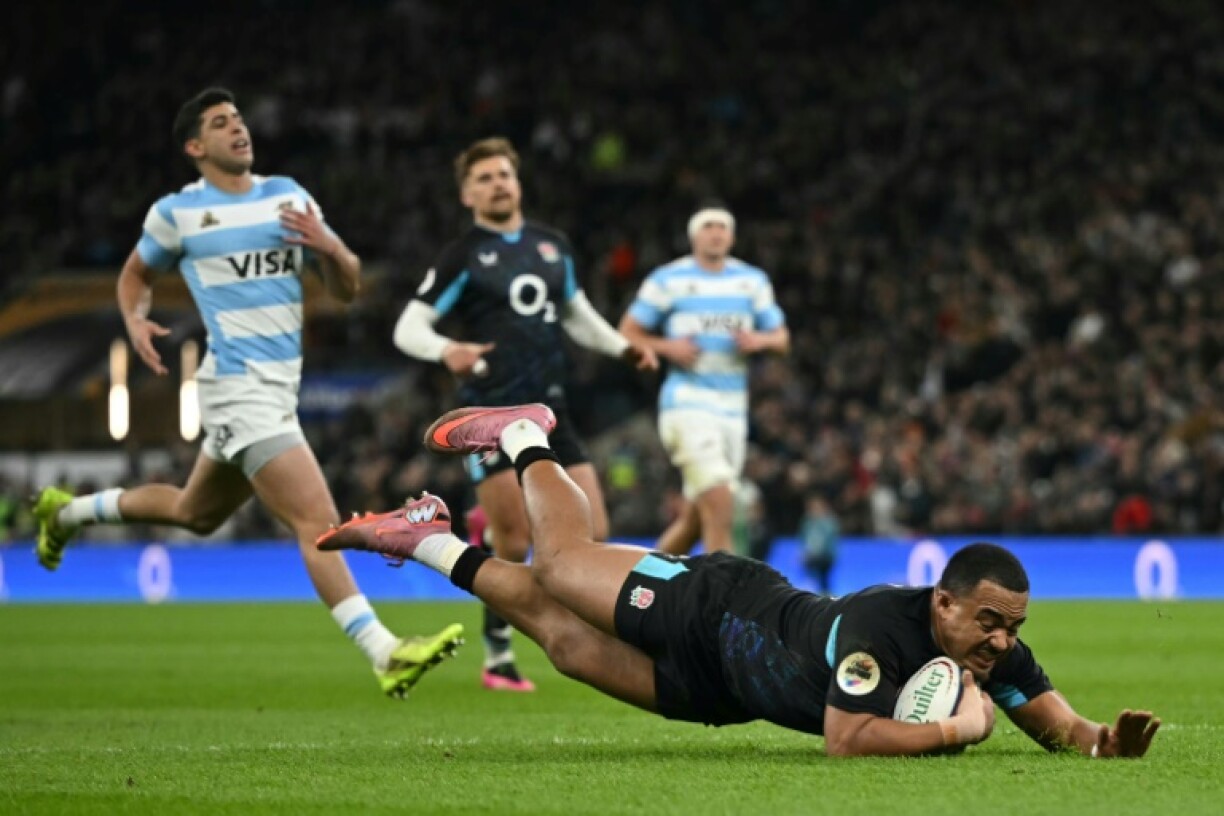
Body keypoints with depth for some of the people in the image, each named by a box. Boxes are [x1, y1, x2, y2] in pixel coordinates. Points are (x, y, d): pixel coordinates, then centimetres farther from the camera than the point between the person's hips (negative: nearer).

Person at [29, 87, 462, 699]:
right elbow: (137, 272, 17)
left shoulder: (289, 196, 11)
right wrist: (135, 320, -4)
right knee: (318, 522, -18)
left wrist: (328, 246, -9)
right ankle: (385, 654, -23)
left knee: (196, 513, 25)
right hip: (239, 388, -7)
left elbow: (347, 289, 12)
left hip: (280, 385, 7)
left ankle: (67, 511, 45)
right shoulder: (176, 213, -1)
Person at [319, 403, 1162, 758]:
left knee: (566, 638, 19)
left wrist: (1104, 738, -35)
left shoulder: (993, 649, -21)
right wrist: (955, 729, -44)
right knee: (562, 567, 14)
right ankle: (524, 439, 40)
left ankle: (435, 545, 38)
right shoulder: (882, 627, -41)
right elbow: (846, 739, -46)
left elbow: (1057, 722, -13)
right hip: (715, 612, -5)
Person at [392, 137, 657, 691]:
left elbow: (577, 313, 29)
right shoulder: (463, 257, -1)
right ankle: (497, 657, 5)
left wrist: (625, 349, 14)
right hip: (491, 413, -5)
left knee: (591, 532, -3)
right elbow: (408, 328, -5)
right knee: (514, 543, -10)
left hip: (549, 410, 5)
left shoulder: (552, 246, 15)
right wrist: (445, 350, -25)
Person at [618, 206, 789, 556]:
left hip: (734, 409, 5)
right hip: (688, 404, -5)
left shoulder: (752, 281, 13)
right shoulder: (669, 279, 2)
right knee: (720, 509, -19)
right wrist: (667, 347, -14)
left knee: (695, 518, 11)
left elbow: (782, 339, 16)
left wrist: (759, 340, -7)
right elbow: (627, 334, 4)